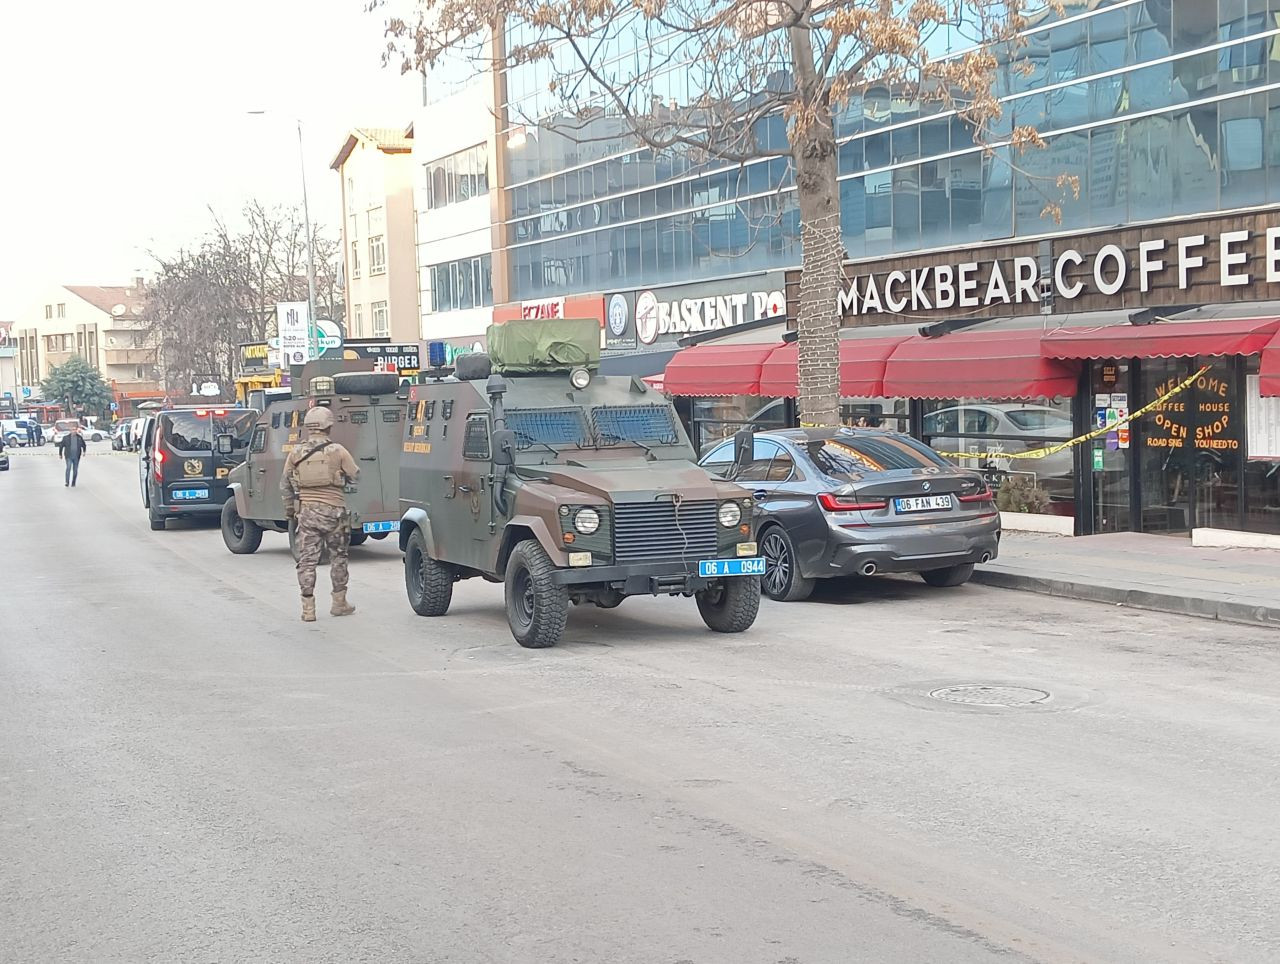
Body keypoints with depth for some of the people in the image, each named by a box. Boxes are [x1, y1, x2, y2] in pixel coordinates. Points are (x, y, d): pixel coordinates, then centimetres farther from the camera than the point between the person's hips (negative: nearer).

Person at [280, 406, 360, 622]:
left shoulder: (296, 453, 2)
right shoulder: (337, 451, -6)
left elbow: (285, 485, 7)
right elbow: (356, 475, 3)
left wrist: (289, 510, 18)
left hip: (306, 512, 2)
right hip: (333, 511, -1)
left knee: (307, 559, 5)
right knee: (338, 557, 15)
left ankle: (308, 609, 1)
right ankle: (339, 603, 21)